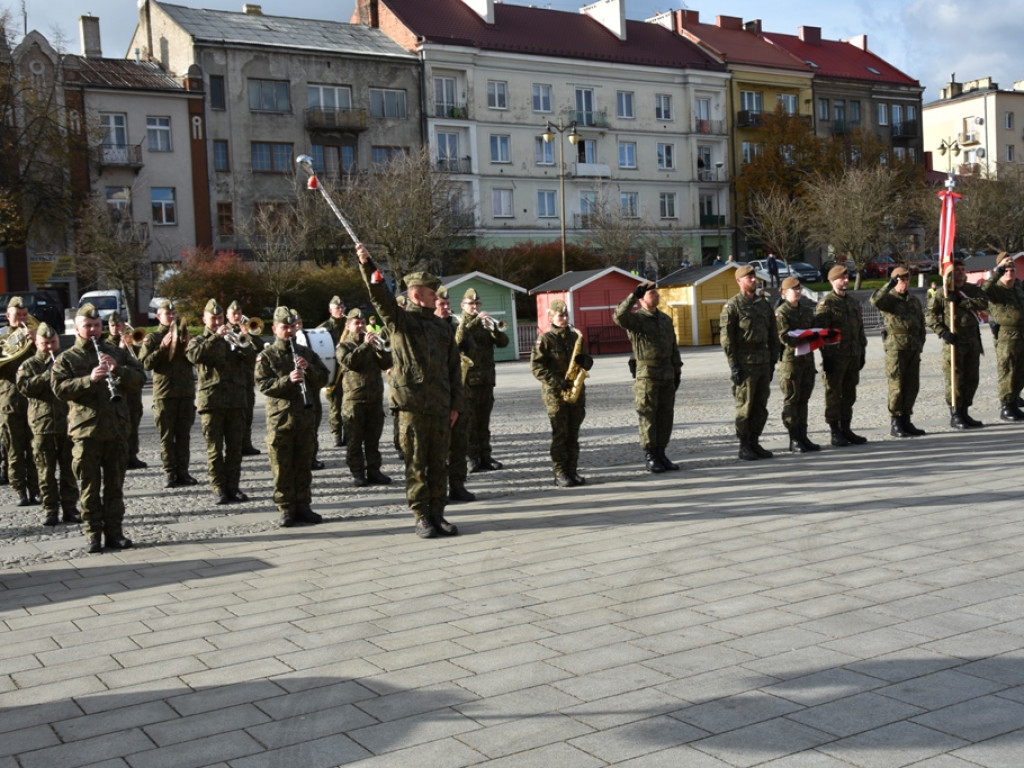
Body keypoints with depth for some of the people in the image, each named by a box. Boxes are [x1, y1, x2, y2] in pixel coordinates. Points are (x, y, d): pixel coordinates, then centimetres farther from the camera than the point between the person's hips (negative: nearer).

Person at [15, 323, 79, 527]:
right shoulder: (29, 365, 7)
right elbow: (24, 387, -9)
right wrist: (48, 375, -18)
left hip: (67, 423, 1)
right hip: (42, 425, -1)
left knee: (69, 470, 5)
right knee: (46, 471, 3)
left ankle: (70, 508, 12)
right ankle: (50, 510, 9)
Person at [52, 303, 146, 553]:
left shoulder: (116, 354, 13)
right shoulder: (66, 359, 5)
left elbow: (140, 379, 4)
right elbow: (59, 388, -10)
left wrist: (118, 369, -14)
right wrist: (89, 379, -24)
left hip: (117, 429, 2)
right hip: (85, 430, -2)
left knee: (114, 486, 7)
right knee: (89, 487, 2)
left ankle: (114, 532, 14)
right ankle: (93, 535, 8)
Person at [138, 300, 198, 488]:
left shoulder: (183, 334, 16)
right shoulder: (152, 338, 5)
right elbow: (145, 363, -8)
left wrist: (187, 345, -8)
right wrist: (162, 347, -16)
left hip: (186, 391, 3)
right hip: (164, 393, -3)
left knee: (184, 434, 4)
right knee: (167, 436, -1)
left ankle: (183, 471, 9)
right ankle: (170, 474, 3)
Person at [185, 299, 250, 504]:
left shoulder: (232, 340, 18)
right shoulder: (198, 341, 11)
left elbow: (250, 358, 2)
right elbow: (195, 355, -14)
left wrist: (241, 342, -15)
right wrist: (216, 337, -18)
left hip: (236, 400, 2)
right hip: (211, 400, -2)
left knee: (235, 446, 3)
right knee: (215, 447, -2)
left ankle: (233, 486, 9)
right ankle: (219, 488, 2)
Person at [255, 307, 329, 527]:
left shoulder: (306, 352, 12)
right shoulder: (267, 355, 1)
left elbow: (323, 379, 9)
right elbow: (263, 385, -10)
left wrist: (309, 369, -10)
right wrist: (287, 380, -24)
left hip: (305, 416, 3)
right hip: (280, 418, -3)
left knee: (304, 466, 9)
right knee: (282, 468, 0)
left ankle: (303, 507, 17)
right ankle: (286, 510, 6)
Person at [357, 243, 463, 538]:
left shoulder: (440, 326, 15)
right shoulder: (400, 320, 0)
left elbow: (454, 367, 16)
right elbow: (380, 297, -18)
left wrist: (456, 403, 10)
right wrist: (367, 265, -31)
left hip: (440, 406, 5)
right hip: (412, 405, -5)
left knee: (439, 463, 8)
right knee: (416, 463, 0)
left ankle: (437, 514, 17)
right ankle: (421, 517, 7)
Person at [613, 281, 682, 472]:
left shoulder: (665, 319, 15)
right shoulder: (636, 319, -4)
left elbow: (673, 347, 19)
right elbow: (619, 317, -27)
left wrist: (677, 371, 14)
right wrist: (632, 296, -22)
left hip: (667, 373, 6)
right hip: (646, 374, -6)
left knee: (666, 415, 8)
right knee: (648, 417, -3)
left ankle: (660, 453, 17)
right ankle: (650, 457, 3)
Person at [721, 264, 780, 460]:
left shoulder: (763, 304, 14)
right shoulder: (732, 306, -6)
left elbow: (773, 335, 18)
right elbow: (726, 339, -10)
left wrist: (773, 361, 11)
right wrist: (733, 366, -15)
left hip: (763, 362, 6)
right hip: (745, 364, -6)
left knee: (761, 407, 8)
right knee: (745, 407, -2)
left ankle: (755, 443, 17)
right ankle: (744, 446, 5)